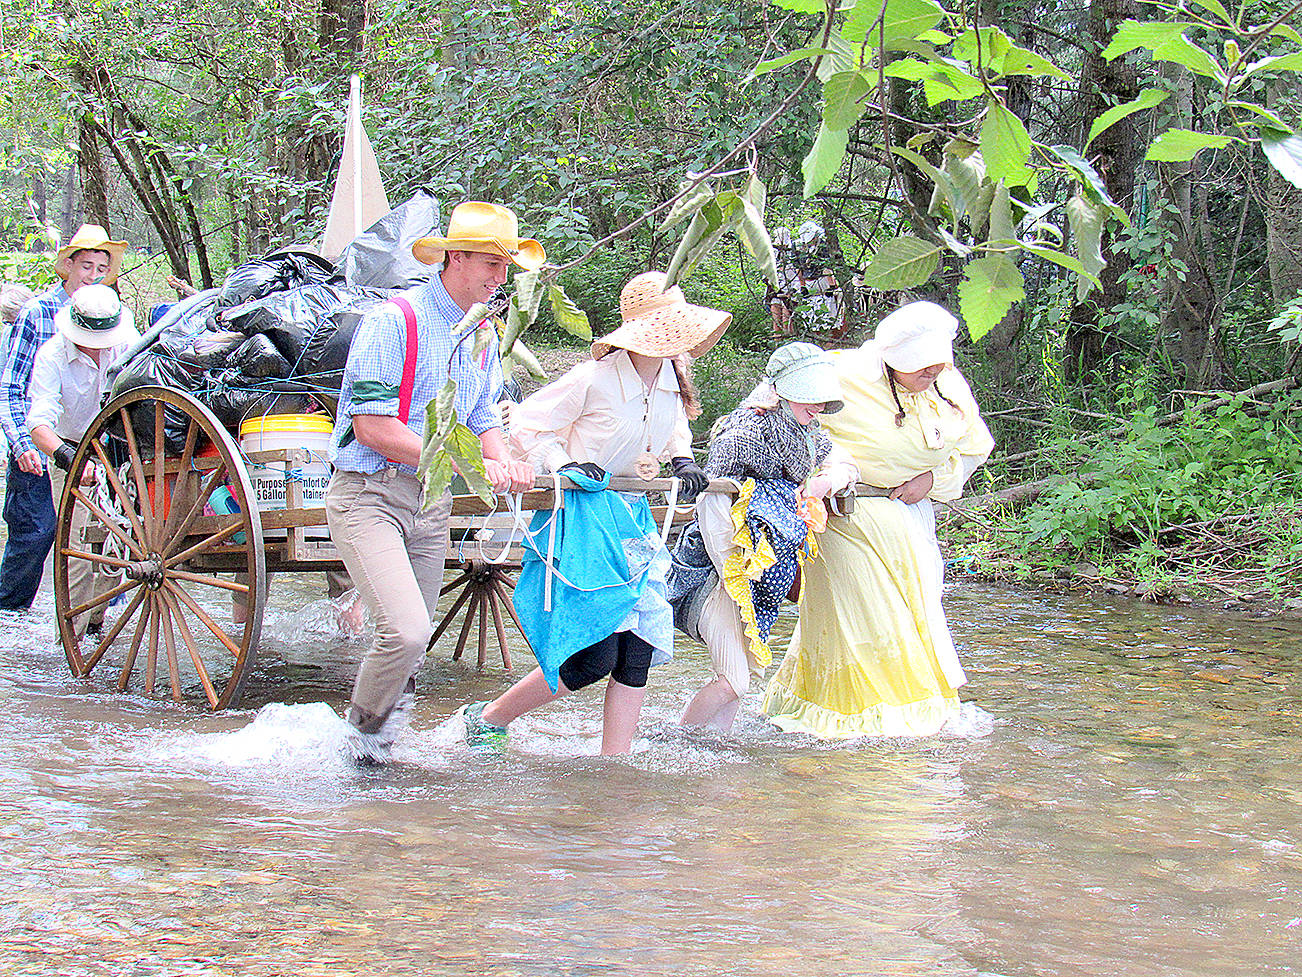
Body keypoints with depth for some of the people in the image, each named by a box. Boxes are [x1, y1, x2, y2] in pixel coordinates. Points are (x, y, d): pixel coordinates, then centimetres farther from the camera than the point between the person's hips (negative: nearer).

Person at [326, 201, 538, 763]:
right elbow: (371, 426, -18)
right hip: (369, 495, -8)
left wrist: (505, 463, -6)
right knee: (406, 631, -21)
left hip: (431, 504, 8)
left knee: (411, 643, 11)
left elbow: (483, 422, 18)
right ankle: (364, 732, 4)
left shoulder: (483, 336, 12)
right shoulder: (393, 322, -13)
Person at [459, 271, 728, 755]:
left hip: (635, 521, 7)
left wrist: (682, 460, 9)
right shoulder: (593, 380, -17)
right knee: (594, 657, -13)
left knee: (638, 651, -1)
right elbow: (523, 426, -8)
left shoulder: (672, 377, 3)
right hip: (583, 517, -7)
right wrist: (564, 464, -18)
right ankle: (488, 719, 8)